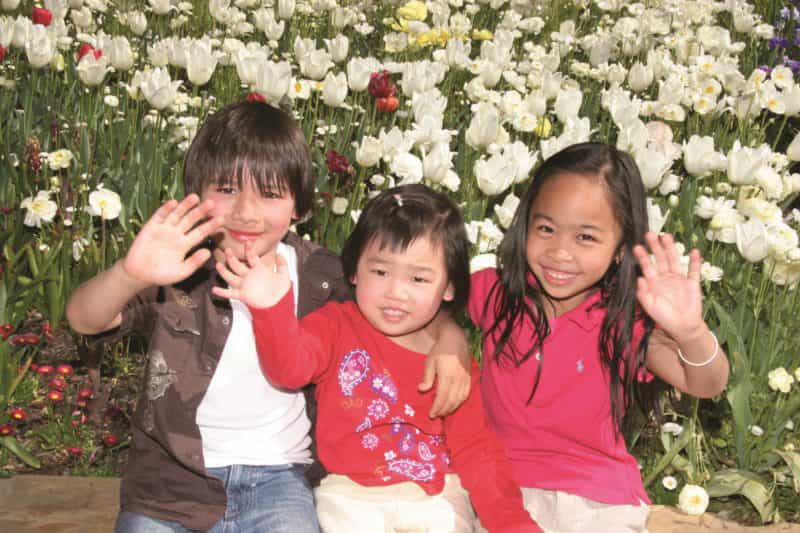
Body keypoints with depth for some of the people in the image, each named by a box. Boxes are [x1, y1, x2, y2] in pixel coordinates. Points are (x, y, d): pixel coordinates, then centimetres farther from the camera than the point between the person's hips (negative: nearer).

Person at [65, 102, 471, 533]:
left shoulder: (317, 275, -5)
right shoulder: (178, 271, -12)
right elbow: (84, 319, -25)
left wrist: (449, 341, -16)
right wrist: (131, 273, -47)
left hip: (273, 474, 1)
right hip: (170, 478, -1)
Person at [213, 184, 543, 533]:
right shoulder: (337, 325, 2)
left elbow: (475, 448, 5)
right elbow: (291, 366, -17)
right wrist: (272, 308, -36)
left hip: (438, 495, 2)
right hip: (353, 493, -2)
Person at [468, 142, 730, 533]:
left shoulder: (624, 321, -9)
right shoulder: (495, 292, -5)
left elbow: (706, 385, -17)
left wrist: (690, 332, -39)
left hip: (600, 500, 0)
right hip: (504, 484, 0)